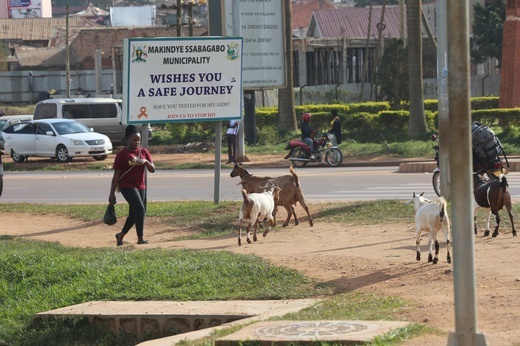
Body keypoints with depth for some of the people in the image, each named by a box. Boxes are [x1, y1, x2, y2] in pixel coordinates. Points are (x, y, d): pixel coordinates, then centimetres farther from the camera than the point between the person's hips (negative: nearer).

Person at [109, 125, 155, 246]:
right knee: (140, 209, -20)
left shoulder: (144, 152, 7)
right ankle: (140, 239, -13)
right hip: (127, 186, -6)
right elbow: (116, 175, -6)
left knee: (134, 214, 12)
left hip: (141, 187, 6)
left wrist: (146, 161, -20)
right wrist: (112, 194, -7)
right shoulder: (122, 154, -7)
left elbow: (152, 169, 2)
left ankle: (121, 235, 32)